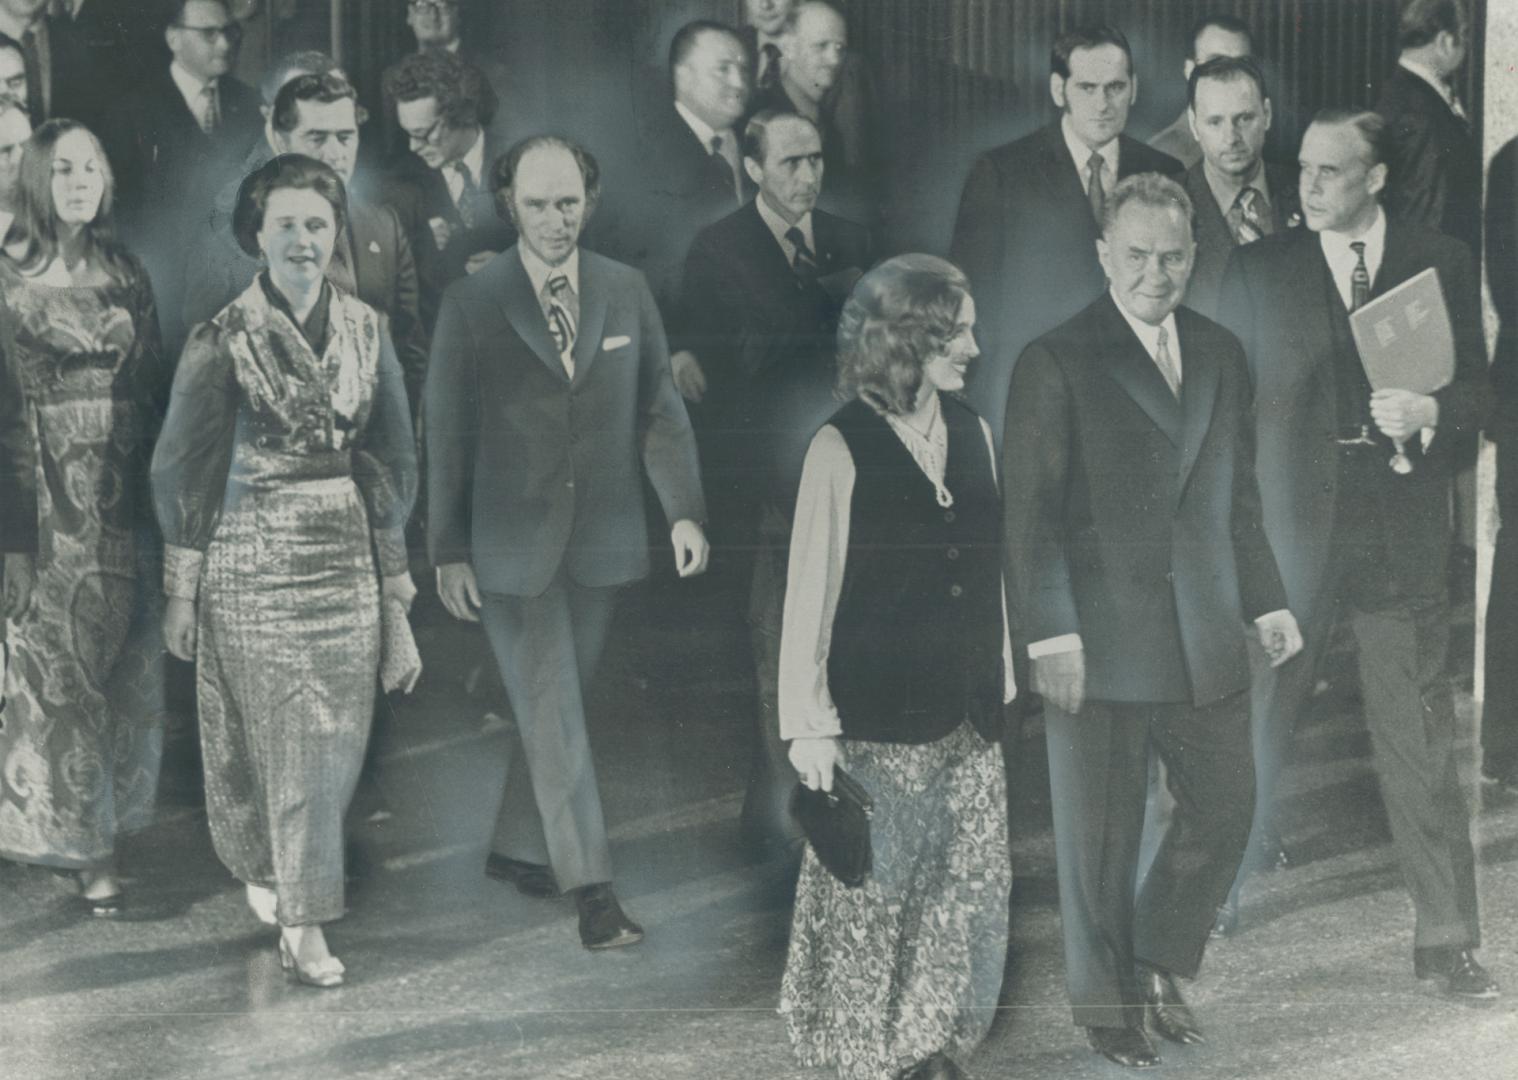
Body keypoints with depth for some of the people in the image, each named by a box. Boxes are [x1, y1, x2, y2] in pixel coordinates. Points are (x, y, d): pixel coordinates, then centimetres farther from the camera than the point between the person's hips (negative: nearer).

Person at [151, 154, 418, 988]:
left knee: (336, 736, 4)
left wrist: (394, 563, 10)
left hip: (345, 553, 4)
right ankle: (299, 921, 13)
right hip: (252, 559, -4)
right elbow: (181, 471, -2)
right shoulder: (222, 342, -7)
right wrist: (181, 590, -2)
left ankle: (295, 884, 26)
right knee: (279, 734, -2)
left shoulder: (365, 330, 5)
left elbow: (392, 455, 12)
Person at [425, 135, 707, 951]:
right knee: (552, 714, -4)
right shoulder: (470, 305, -4)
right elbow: (444, 432, -2)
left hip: (601, 542, 4)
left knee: (555, 702, 12)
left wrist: (684, 510, -2)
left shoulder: (626, 292, 5)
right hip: (511, 545, -3)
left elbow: (659, 409, 9)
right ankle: (590, 886, -1)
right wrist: (448, 551, -4)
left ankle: (517, 848, 28)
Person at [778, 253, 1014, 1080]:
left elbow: (987, 569, 10)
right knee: (869, 896, 5)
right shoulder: (842, 448, -11)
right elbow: (809, 592, -10)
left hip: (967, 714, 5)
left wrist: (1000, 683, 11)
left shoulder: (970, 431, 5)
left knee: (971, 888, 8)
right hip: (876, 723, -5)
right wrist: (808, 725, -10)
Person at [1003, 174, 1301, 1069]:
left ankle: (1160, 963, 30)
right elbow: (1029, 512, -9)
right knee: (1102, 837, 5)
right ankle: (1107, 1003, 23)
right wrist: (1050, 633, -15)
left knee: (1225, 809, 8)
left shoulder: (1223, 355, 10)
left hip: (1207, 641, 5)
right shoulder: (1056, 364, -7)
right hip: (1100, 643, -5)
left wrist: (1266, 600, 12)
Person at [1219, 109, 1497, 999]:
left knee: (1422, 745, 4)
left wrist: (1429, 412, -14)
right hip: (1293, 525, 0)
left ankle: (1448, 937, 13)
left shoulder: (1443, 264, 6)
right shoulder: (1258, 271, 4)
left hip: (1403, 532, 0)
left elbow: (1480, 391, 8)